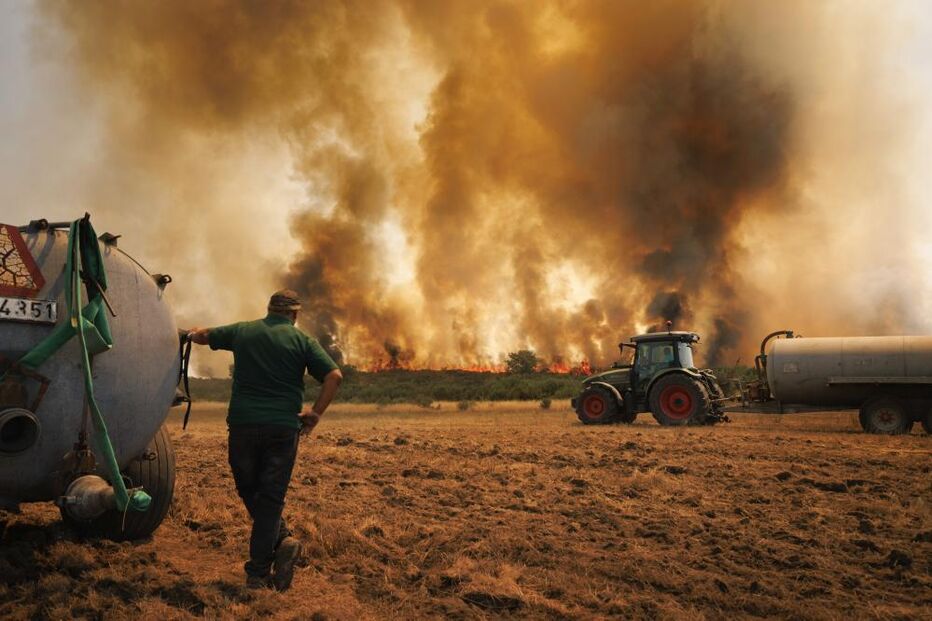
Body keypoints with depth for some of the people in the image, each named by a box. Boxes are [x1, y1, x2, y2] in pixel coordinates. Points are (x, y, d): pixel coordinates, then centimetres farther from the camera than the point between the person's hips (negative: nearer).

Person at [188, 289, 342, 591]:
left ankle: (281, 539, -1)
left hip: (243, 423, 1)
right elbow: (334, 376, -8)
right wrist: (315, 413, 0)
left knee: (249, 491, 16)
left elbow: (203, 336, 25)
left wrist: (193, 333, 48)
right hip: (284, 427, -1)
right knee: (271, 497, 5)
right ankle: (258, 572, 3)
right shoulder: (302, 340, 2)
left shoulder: (242, 331, 9)